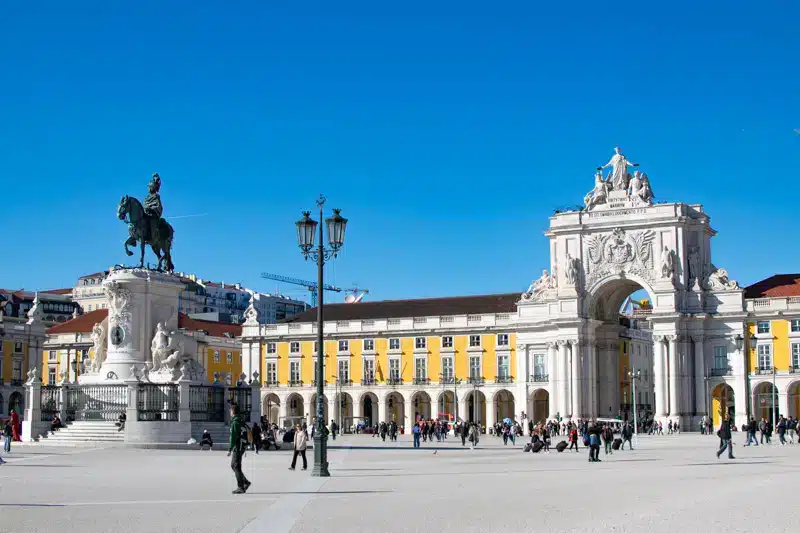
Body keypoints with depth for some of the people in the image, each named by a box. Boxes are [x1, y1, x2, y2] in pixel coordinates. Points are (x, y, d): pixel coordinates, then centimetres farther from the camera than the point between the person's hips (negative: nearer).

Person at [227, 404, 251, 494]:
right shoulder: (241, 421, 14)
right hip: (241, 446, 10)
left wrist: (230, 449, -20)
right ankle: (245, 482, 14)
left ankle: (241, 488, -2)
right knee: (233, 465, 16)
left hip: (237, 447, -10)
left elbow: (233, 437, -21)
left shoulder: (235, 422, -16)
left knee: (236, 467, -4)